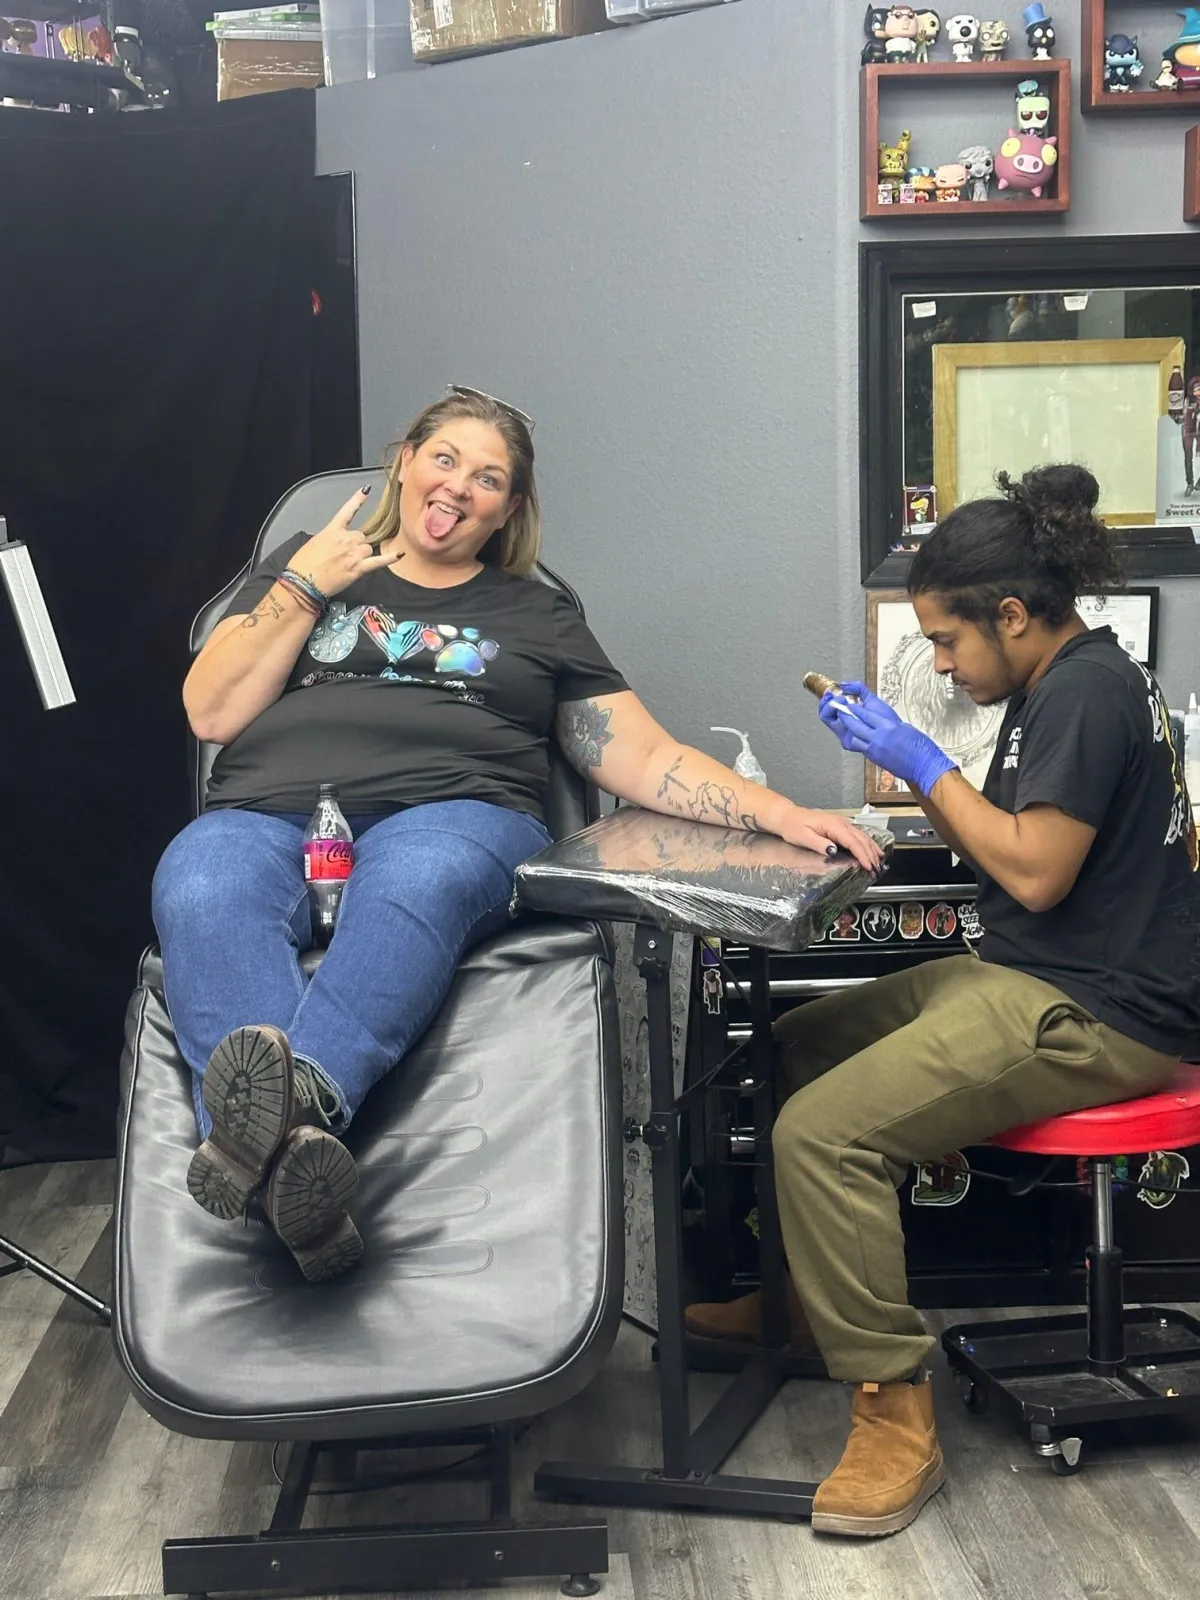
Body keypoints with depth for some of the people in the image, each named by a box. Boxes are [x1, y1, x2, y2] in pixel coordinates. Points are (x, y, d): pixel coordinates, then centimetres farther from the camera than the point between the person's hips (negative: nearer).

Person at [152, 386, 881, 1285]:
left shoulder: (535, 616, 26)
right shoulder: (303, 566, 28)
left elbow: (643, 758, 18)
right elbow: (211, 713, 16)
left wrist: (782, 814, 4)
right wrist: (305, 588, 10)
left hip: (448, 816, 0)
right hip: (270, 814, 1)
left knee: (415, 884, -39)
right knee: (202, 892, -36)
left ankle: (299, 1096, -61)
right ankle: (288, 1160, -57)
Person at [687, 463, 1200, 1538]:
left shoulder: (1088, 692, -17)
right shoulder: (1069, 684, 14)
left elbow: (1035, 871, -22)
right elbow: (1003, 835, 17)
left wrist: (920, 759, -14)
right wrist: (904, 764, 5)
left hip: (1091, 1014, -11)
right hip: (1031, 978, 11)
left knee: (821, 1130, -23)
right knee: (791, 1048, 13)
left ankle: (895, 1416, -14)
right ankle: (798, 1298, 27)